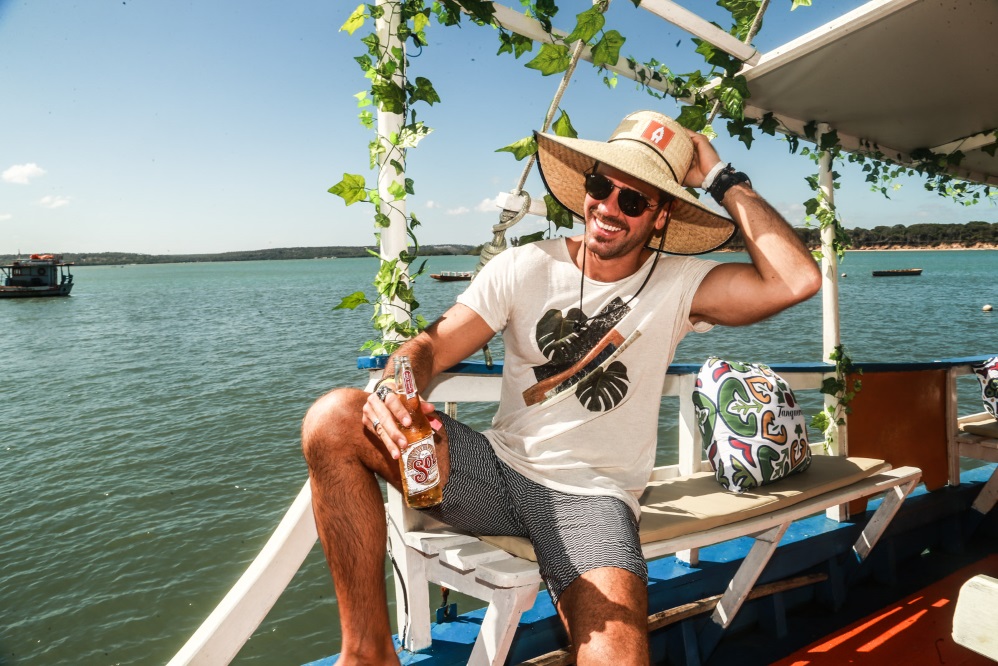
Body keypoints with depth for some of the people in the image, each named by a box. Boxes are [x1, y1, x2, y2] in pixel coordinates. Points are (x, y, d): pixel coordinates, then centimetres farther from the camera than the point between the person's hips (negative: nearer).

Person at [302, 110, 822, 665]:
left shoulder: (678, 285, -2)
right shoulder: (524, 268, 1)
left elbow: (798, 280, -16)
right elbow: (433, 346, -3)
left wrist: (724, 180, -8)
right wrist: (393, 390, -26)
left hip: (592, 498, -1)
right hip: (498, 469, 2)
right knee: (335, 420, -19)